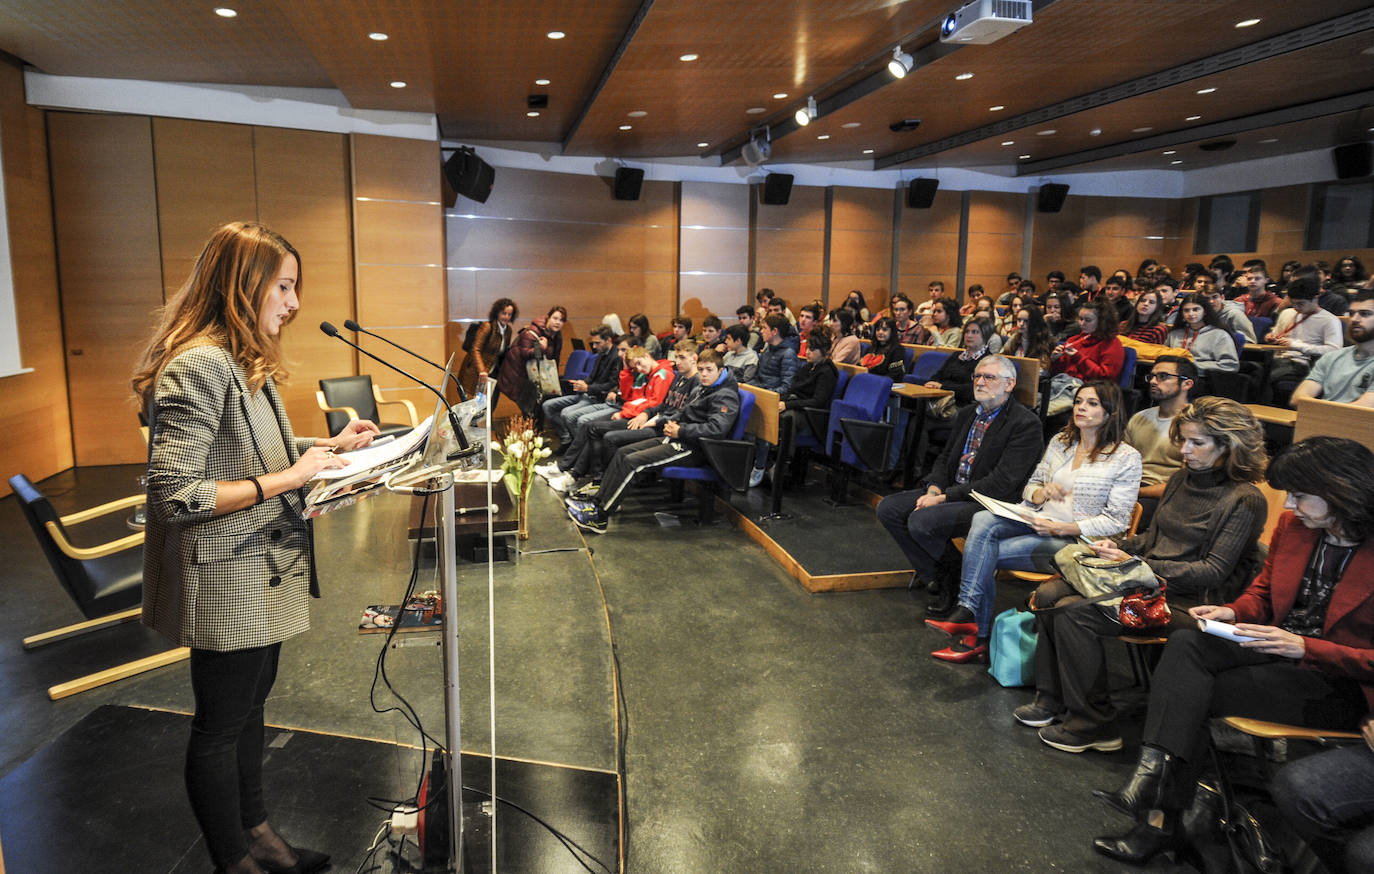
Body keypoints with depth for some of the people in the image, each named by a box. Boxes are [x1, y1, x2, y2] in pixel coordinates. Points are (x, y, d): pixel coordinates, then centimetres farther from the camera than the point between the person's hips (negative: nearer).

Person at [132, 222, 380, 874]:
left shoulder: (246, 363, 8)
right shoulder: (199, 365, -23)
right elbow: (175, 492, -26)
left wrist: (325, 445, 5)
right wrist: (287, 478, -26)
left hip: (260, 572, 10)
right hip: (227, 581, -9)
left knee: (250, 705, 22)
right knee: (221, 726, 10)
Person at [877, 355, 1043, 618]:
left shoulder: (1025, 424, -13)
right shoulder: (967, 414, 13)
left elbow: (1002, 482, -20)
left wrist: (944, 497, -20)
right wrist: (933, 489, -6)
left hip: (990, 502, -8)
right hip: (951, 491, 9)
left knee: (922, 521, -28)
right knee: (888, 508, -5)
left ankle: (954, 578, 0)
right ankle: (932, 575, 4)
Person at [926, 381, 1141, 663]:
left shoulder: (1127, 458, -3)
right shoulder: (1060, 441, 14)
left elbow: (1116, 521, -7)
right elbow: (1030, 486, 19)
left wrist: (1061, 528, -18)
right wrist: (1040, 494, -7)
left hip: (1073, 541, -5)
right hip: (1035, 522, 5)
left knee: (984, 555, -24)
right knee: (982, 520, -28)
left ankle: (975, 637, -14)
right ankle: (967, 614, -32)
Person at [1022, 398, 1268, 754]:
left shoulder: (1243, 500, -11)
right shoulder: (1181, 479, 13)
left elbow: (1214, 571, -15)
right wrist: (1117, 546, 1)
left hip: (1186, 600, -8)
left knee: (1074, 613, -25)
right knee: (1049, 595, -11)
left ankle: (1093, 725, -10)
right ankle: (1052, 701, 0)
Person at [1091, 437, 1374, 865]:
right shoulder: (1292, 525, 2)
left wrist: (1305, 647, -24)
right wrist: (1232, 612, -4)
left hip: (1338, 683, -6)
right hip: (1277, 648, 6)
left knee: (1187, 696, -22)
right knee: (1185, 643, -24)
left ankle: (1162, 818, -12)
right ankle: (1156, 775, -31)